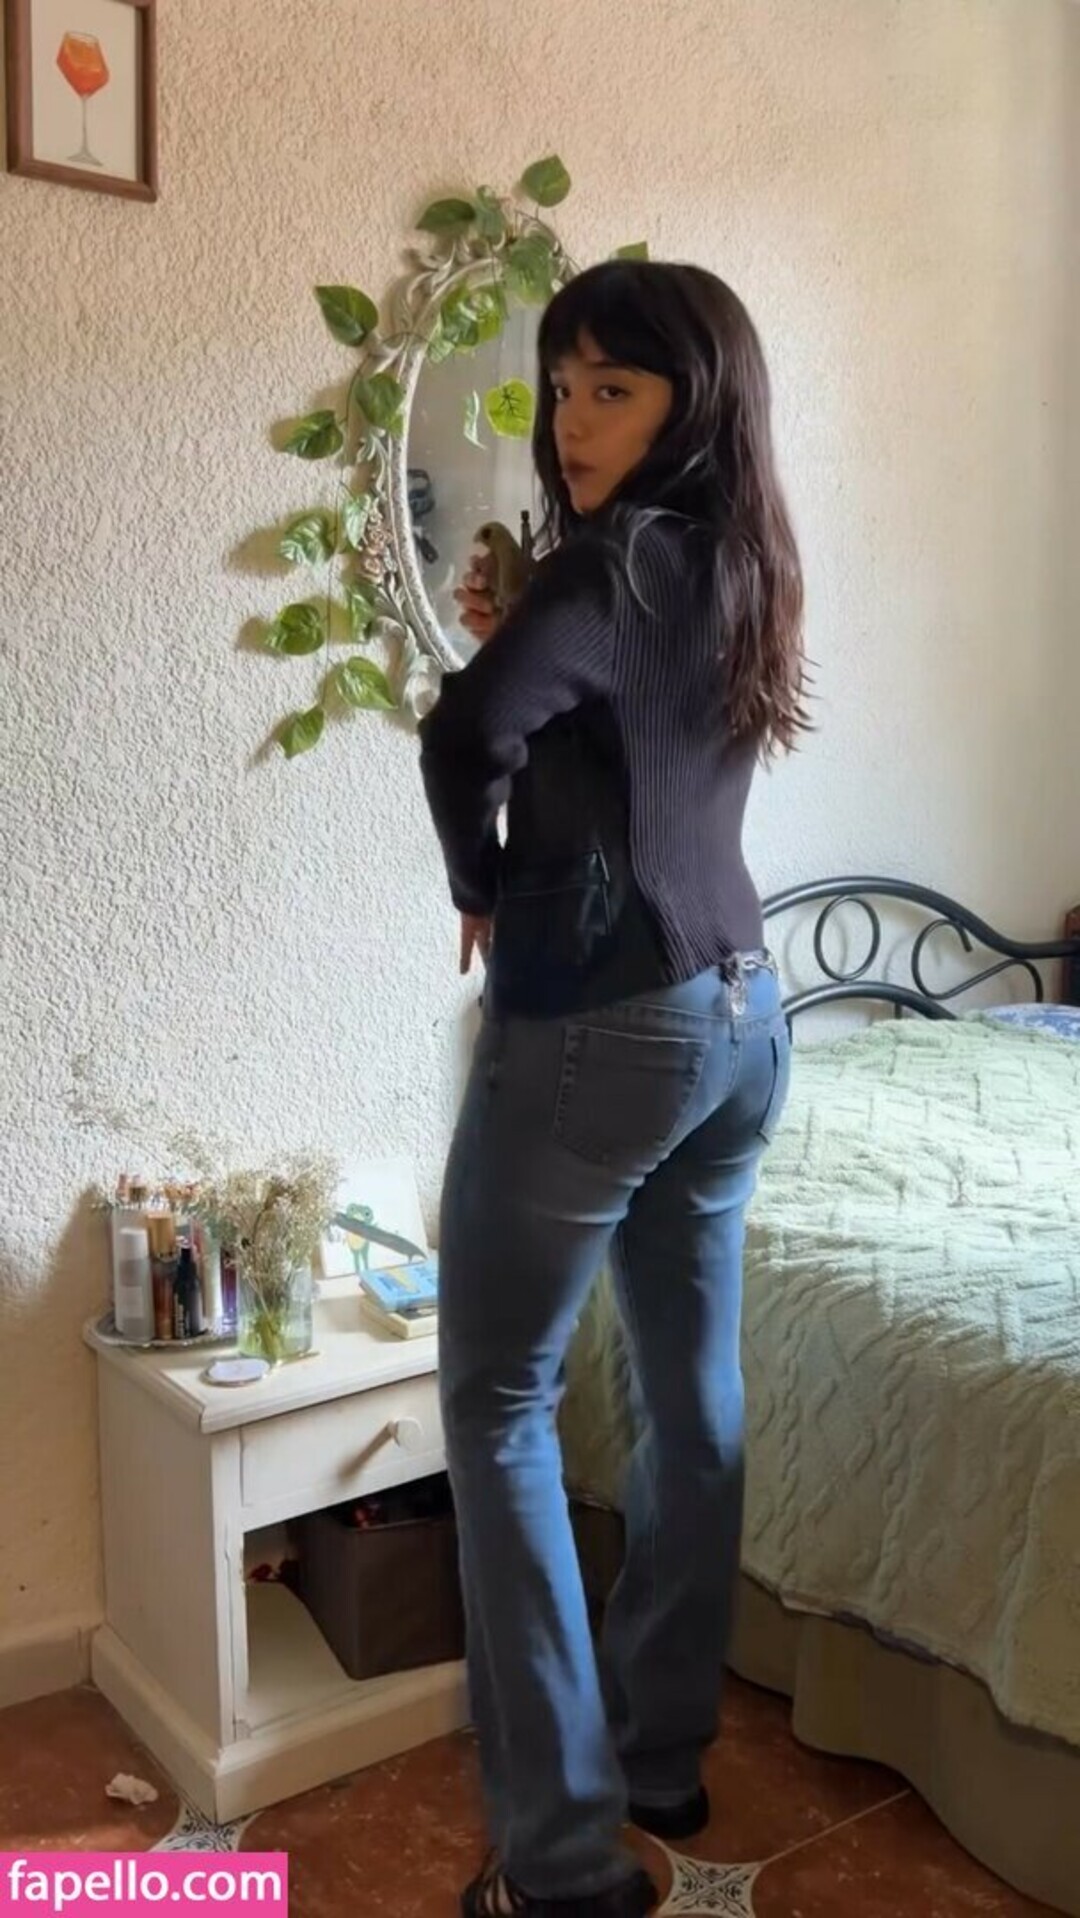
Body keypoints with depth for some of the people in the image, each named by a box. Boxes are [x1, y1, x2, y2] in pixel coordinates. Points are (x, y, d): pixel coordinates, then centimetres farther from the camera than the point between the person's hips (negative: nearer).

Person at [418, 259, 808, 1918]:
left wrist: (482, 886, -11)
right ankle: (665, 1759, 34)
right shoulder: (735, 566, 11)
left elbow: (469, 735, -30)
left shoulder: (615, 561, -15)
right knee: (694, 1389, 16)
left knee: (497, 1403, 4)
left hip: (600, 1026, -9)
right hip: (738, 1014, 9)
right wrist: (520, 637, 8)